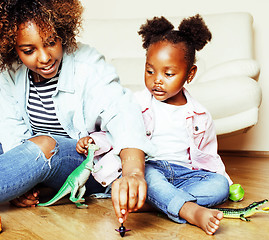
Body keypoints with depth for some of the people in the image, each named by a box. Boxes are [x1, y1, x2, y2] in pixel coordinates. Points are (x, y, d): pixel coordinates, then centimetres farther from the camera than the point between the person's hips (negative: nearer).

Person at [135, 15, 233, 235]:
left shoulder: (200, 116, 12)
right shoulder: (135, 105, 6)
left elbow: (207, 155, 21)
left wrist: (224, 179, 8)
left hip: (185, 172, 3)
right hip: (149, 166, -3)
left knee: (220, 184, -22)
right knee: (148, 174, -37)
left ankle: (163, 200, -38)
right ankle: (192, 211, -54)